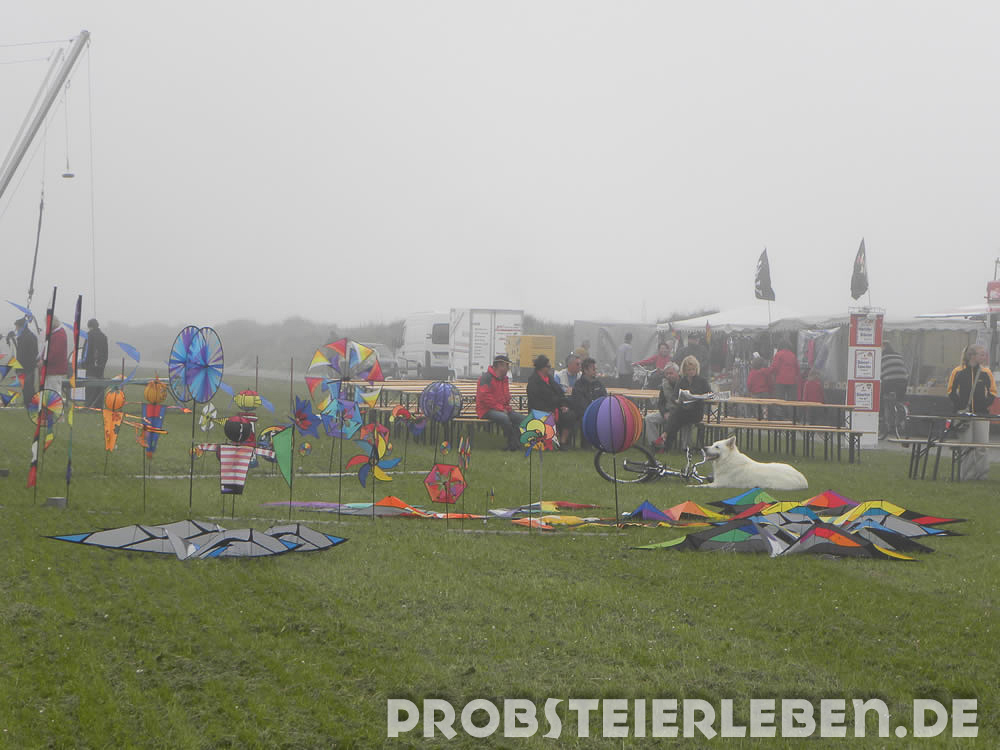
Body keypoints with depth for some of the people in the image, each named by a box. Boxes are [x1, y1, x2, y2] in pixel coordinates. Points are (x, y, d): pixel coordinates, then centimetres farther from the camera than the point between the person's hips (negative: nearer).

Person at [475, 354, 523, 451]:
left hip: (502, 409, 8)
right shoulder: (487, 377, -11)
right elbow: (485, 397, -19)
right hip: (486, 410, -8)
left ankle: (512, 444, -12)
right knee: (504, 417, -37)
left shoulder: (504, 379, 17)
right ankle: (514, 443, -23)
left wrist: (507, 408, 3)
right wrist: (501, 409, -18)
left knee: (520, 418, -12)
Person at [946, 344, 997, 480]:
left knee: (983, 446, -5)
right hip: (963, 413, -1)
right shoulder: (958, 372, -1)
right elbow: (951, 391, 5)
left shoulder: (986, 372, 4)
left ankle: (981, 475, 2)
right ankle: (967, 475, 11)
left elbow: (992, 392, 12)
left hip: (981, 414, 1)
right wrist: (959, 407, -7)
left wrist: (986, 403, -7)